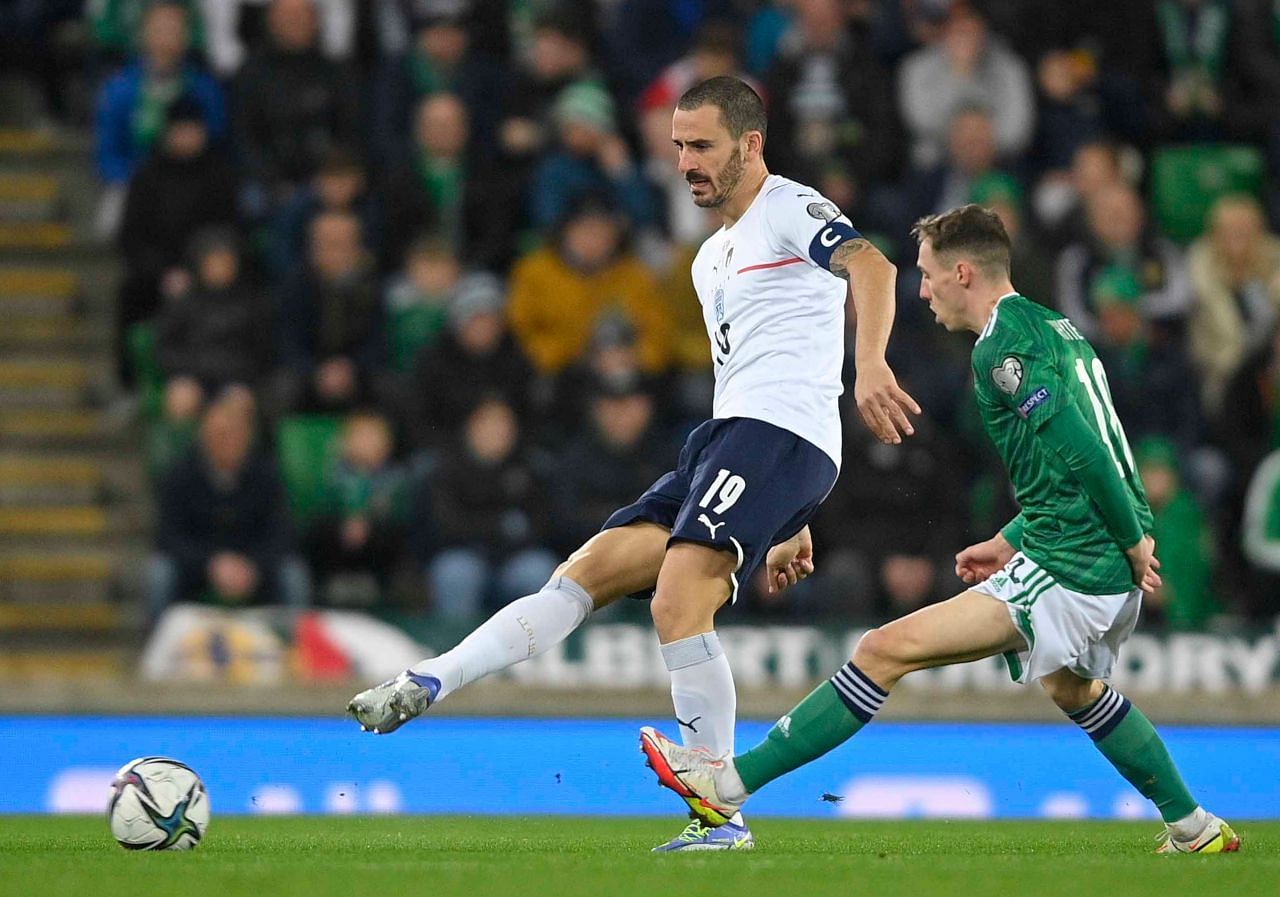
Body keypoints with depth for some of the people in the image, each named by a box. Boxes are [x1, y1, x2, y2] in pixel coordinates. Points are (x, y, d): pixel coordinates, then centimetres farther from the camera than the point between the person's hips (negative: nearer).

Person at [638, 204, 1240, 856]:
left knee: (887, 651, -13)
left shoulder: (1002, 347, -13)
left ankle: (732, 784, -16)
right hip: (1109, 573, 10)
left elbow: (1083, 453, -22)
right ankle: (1193, 827, 43)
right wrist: (1009, 542, 22)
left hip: (1067, 570, -10)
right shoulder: (1052, 327, 18)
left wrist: (1135, 542, -17)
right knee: (1072, 689, 37)